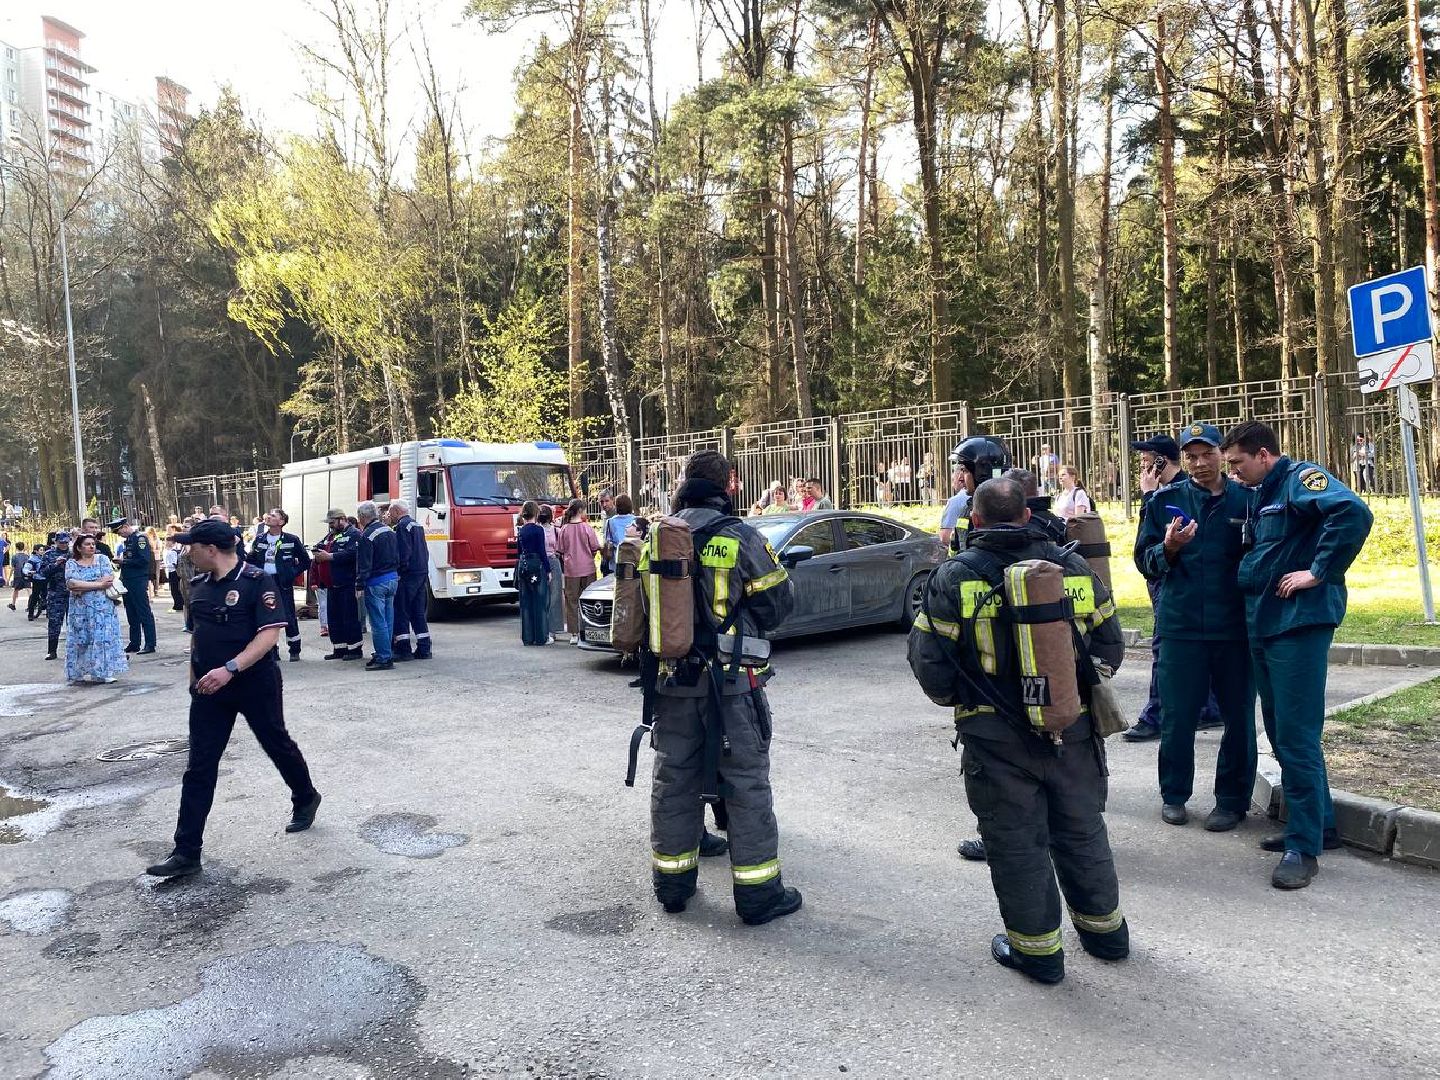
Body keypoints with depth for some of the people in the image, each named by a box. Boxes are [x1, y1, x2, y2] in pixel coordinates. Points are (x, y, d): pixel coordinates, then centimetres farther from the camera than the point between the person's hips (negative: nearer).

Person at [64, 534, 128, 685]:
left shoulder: (102, 559, 6)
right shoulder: (71, 563, 4)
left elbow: (109, 580, -8)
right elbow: (72, 584, -12)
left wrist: (82, 587, -11)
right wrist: (98, 584, -13)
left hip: (102, 608, 0)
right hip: (81, 609, 0)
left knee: (104, 637, -4)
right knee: (82, 638, 1)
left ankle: (104, 672, 0)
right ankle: (82, 672, 8)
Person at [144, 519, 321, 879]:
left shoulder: (258, 581, -16)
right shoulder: (199, 585, 6)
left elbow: (269, 634, -22)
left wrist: (229, 669, -30)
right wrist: (195, 673, 15)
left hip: (257, 684, -5)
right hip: (210, 688, 5)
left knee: (278, 745, 14)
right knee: (199, 768, 1)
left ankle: (306, 799, 41)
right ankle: (186, 853, 4)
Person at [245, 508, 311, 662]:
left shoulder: (291, 540, -3)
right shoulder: (259, 539, 8)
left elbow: (305, 561, 2)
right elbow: (251, 559, 14)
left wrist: (292, 574, -4)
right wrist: (242, 553, -5)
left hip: (283, 584, -4)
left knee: (288, 617, -2)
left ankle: (295, 650, 10)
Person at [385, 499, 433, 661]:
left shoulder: (402, 526, -9)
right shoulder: (417, 525, 19)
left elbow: (403, 553, -18)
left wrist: (401, 571, -15)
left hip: (408, 575, -9)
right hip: (423, 573, 9)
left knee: (401, 613, -3)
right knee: (419, 613, 11)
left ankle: (403, 650, -4)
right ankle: (423, 649, 11)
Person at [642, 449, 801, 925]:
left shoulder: (656, 540, 4)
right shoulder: (740, 537, -12)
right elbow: (778, 601, -4)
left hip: (671, 678, 5)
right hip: (732, 680, -5)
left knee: (673, 777, 15)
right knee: (746, 780, 5)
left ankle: (672, 882, 27)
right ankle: (758, 893, 12)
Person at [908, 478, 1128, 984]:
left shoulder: (954, 577, -10)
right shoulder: (1072, 566, 0)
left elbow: (929, 661, -8)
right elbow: (1110, 646, 7)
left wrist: (958, 699, 11)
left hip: (996, 737, -3)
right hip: (1073, 729, 4)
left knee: (1016, 840, 11)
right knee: (1082, 829, 21)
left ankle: (1036, 947, 22)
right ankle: (1105, 930, 38)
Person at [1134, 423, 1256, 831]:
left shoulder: (1247, 500, 3)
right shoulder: (1165, 501, 5)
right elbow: (1145, 562, 5)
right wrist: (1169, 548, -16)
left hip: (1235, 626, 0)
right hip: (1180, 625, 0)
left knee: (1239, 716, 8)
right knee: (1177, 716, 6)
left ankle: (1232, 800, 22)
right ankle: (1173, 795, 22)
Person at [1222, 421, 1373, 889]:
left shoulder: (1301, 479, -11)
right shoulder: (1260, 495, 17)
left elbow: (1354, 512, -29)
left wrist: (1318, 572, -24)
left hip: (1299, 623, -10)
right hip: (1263, 623, 10)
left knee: (1297, 737, -5)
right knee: (1280, 731, 16)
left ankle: (1304, 847, 4)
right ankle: (1317, 821, 31)